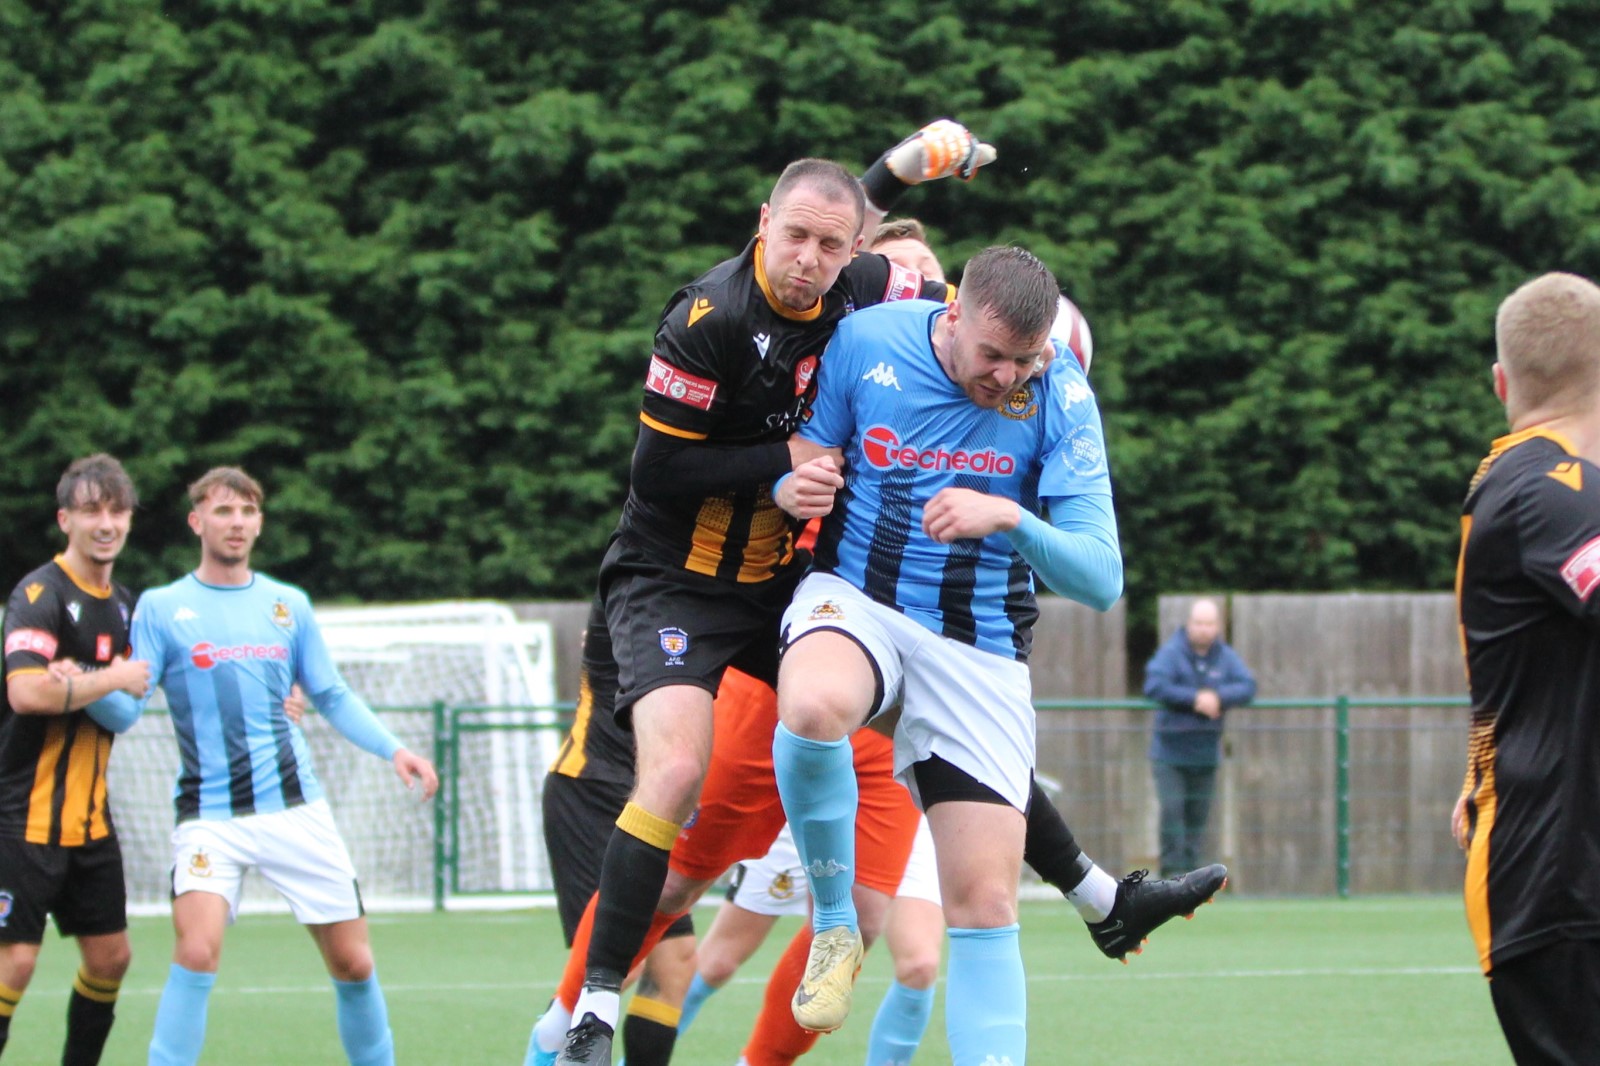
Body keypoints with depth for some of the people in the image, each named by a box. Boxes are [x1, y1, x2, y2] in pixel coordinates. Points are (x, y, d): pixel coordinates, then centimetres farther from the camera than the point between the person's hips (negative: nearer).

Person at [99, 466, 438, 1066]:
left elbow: (332, 697, 16)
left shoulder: (288, 605, 10)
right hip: (209, 816, -3)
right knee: (197, 950, -24)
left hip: (295, 809, 3)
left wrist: (392, 749, 2)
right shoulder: (160, 607, 2)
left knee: (353, 963, 3)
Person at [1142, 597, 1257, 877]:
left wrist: (1219, 697, -21)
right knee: (1172, 809, -13)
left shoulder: (1226, 657, 5)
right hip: (1170, 751, -4)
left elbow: (1247, 687, -5)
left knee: (1198, 813, 5)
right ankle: (1172, 871, -9)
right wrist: (1194, 699, -21)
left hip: (1206, 753, 4)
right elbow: (1154, 686, -20)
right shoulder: (1171, 653, -7)